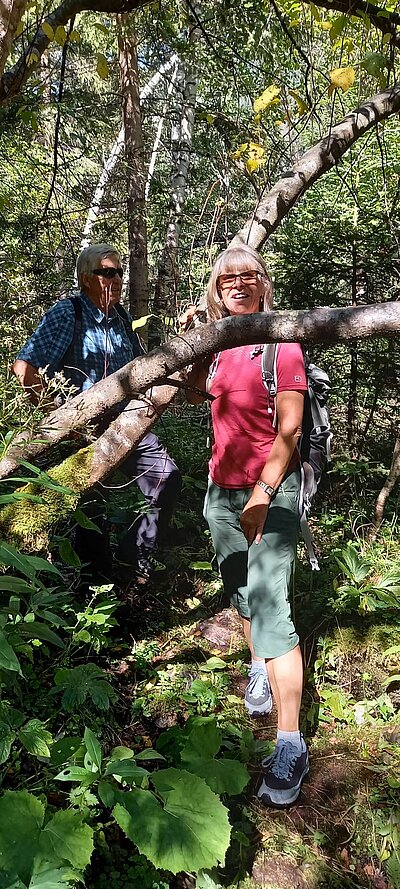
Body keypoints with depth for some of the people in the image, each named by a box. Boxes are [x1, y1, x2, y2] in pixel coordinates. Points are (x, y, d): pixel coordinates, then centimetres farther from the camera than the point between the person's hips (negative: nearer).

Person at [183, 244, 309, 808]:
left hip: (271, 489, -6)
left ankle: (290, 748, -8)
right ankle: (260, 669, 43)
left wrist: (262, 497, -18)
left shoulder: (280, 342, -10)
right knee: (240, 588, 18)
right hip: (222, 486, 7)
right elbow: (196, 390, 24)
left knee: (268, 601, -14)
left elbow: (289, 429, -14)